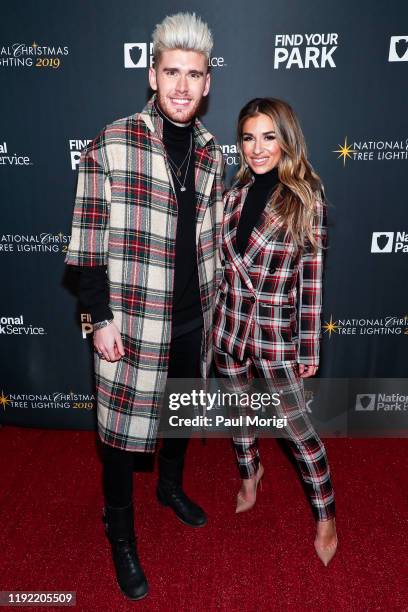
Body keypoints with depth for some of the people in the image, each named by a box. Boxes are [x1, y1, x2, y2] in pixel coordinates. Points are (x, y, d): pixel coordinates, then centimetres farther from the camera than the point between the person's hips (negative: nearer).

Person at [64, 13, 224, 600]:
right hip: (133, 321, -5)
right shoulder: (111, 145, -10)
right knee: (123, 428, 7)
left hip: (193, 320, 6)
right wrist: (102, 319, -12)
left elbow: (211, 240, 11)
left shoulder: (210, 152, 6)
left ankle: (171, 485, 51)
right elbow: (88, 243, -10)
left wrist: (211, 309, 13)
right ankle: (121, 534, 33)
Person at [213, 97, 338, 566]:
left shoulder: (305, 198, -10)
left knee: (298, 429, 6)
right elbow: (223, 259, 9)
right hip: (228, 324, 5)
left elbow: (312, 278, -10)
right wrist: (212, 315, 11)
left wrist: (309, 349, -8)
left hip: (276, 331, -4)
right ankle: (250, 472, 50)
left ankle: (326, 516, 29)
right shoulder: (236, 190, 2)